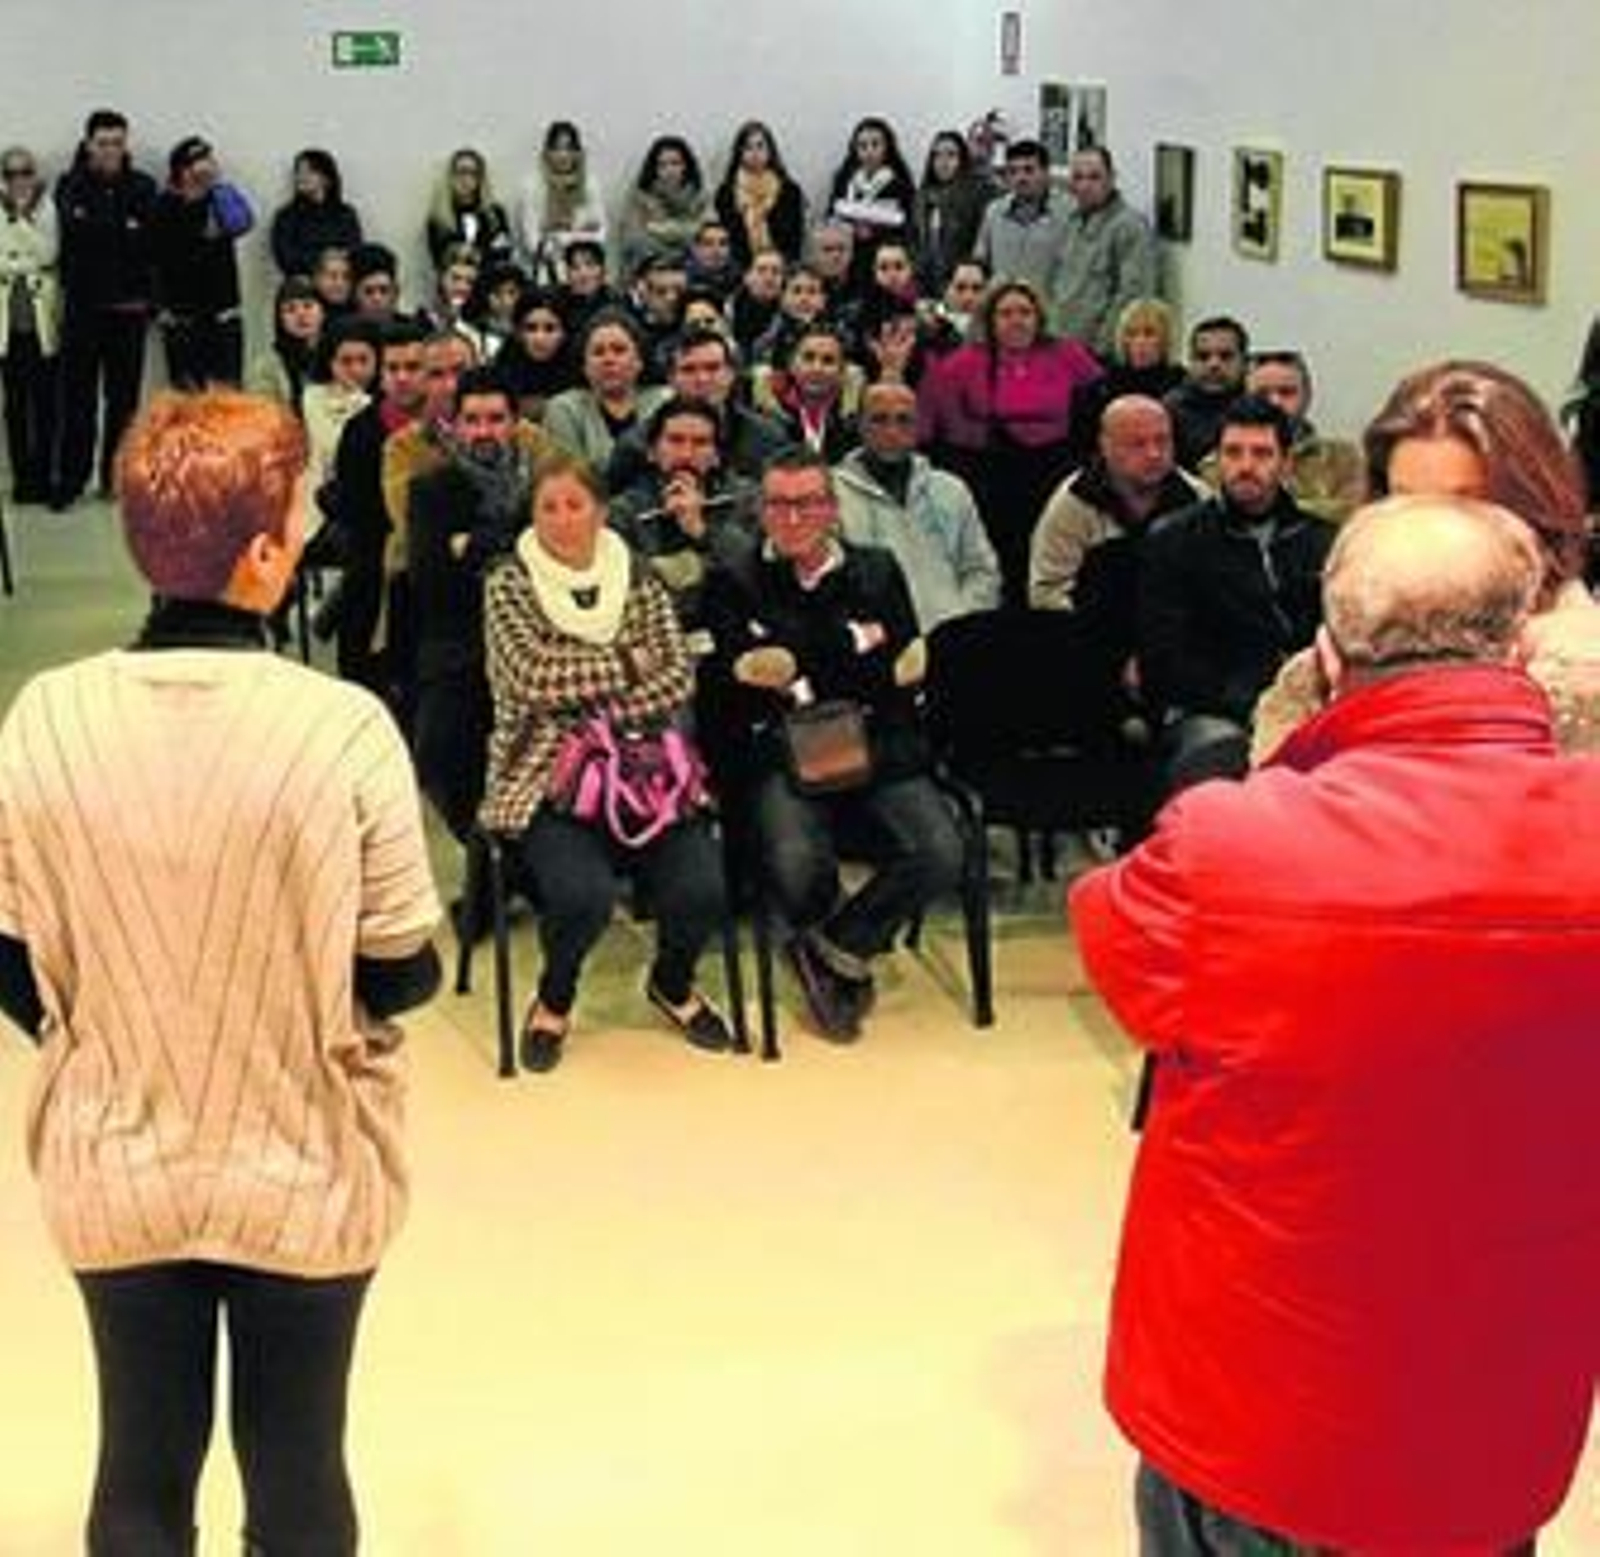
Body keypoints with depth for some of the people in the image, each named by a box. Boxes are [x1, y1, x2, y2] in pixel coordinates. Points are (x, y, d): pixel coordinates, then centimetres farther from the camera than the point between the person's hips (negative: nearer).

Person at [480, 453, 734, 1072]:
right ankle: (554, 1000, 6)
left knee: (702, 889, -20)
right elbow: (534, 676, -13)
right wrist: (626, 662, -6)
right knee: (584, 894, -30)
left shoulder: (638, 578, 10)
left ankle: (672, 983, 16)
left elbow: (677, 680, 0)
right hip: (548, 776, -3)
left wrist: (592, 714, -12)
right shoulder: (508, 583, 1)